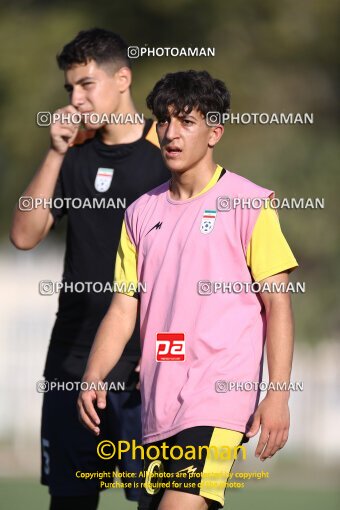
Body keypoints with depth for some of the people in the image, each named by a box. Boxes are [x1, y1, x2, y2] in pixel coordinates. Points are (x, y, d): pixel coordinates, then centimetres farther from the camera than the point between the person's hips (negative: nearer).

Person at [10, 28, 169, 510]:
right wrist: (56, 154, -6)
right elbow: (25, 235, 2)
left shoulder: (165, 152, -4)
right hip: (72, 357, 5)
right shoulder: (75, 152, 10)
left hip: (141, 362, -5)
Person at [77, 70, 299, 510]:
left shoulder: (249, 205, -1)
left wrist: (278, 395, -12)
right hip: (159, 403, 6)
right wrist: (92, 379, -2)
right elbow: (123, 309, 13)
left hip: (219, 398, -6)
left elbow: (277, 305, -4)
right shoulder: (141, 213, 14)